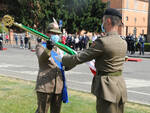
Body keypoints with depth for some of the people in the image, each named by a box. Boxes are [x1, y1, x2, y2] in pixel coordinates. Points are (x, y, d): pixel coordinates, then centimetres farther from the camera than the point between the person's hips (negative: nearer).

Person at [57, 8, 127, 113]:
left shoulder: (102, 42, -19)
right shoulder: (124, 43, 4)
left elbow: (80, 57, -12)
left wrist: (62, 59, 3)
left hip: (107, 88, -8)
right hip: (121, 87, 8)